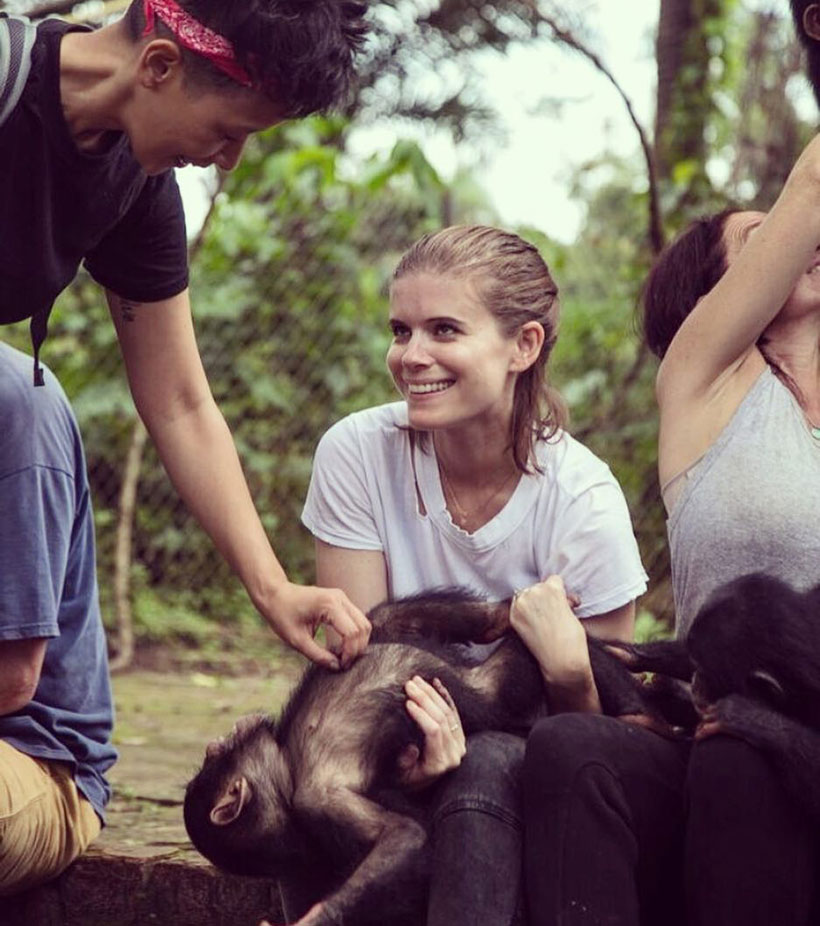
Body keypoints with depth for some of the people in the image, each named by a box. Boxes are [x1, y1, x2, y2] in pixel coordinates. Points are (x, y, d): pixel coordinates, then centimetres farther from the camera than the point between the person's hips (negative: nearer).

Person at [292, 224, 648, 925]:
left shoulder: (583, 501, -16)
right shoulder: (357, 453, -11)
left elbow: (601, 729, -8)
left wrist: (567, 667, -31)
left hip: (528, 772, -1)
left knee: (485, 767, -37)